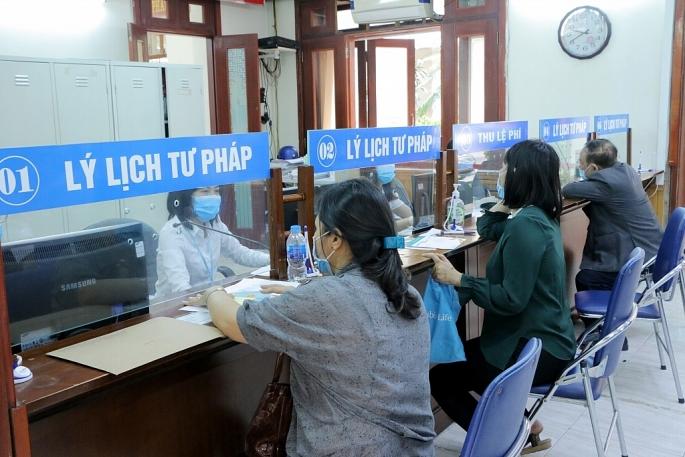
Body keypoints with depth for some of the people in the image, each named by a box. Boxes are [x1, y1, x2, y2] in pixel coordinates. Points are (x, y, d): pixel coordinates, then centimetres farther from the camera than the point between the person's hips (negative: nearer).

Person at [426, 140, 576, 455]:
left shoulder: (525, 225, -24)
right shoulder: (538, 215, 7)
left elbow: (512, 299, -27)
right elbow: (488, 230, 23)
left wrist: (457, 279, -24)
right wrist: (506, 203, 13)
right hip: (541, 338, 10)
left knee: (440, 379, -3)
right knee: (455, 359, 24)